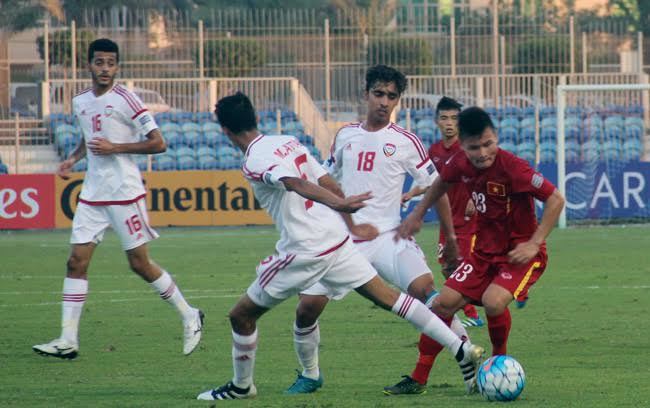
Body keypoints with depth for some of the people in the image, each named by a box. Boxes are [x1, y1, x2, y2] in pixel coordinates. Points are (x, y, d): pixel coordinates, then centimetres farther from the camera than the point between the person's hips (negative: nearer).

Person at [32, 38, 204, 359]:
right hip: (92, 194, 6)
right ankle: (68, 340, -4)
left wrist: (115, 148, -17)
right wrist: (73, 159, 12)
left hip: (125, 193, -6)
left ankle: (189, 317, 17)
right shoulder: (80, 103, 10)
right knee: (76, 261, -3)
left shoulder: (125, 100, -10)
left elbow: (158, 143, -11)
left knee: (140, 264, -1)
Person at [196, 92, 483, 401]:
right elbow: (327, 182, 13)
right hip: (337, 238, 7)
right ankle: (461, 350, 1)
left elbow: (298, 185, -29)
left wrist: (337, 204, -43)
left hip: (304, 252, -7)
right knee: (387, 297, 8)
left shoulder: (254, 162, -12)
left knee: (241, 315, 9)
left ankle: (241, 386, 22)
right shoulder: (289, 142, 11)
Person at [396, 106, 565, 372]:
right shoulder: (461, 164, -6)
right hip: (484, 251, 6)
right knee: (443, 304, -3)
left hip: (519, 253, -6)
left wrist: (534, 243, -24)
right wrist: (417, 215, 17)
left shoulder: (512, 168, -25)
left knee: (493, 301, -31)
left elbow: (556, 200, -22)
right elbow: (442, 182, 20)